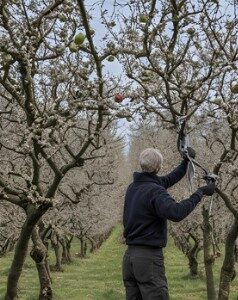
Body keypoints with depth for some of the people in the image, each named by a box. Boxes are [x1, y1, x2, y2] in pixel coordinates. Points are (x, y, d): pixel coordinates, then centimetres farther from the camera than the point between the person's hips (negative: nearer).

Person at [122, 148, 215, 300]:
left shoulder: (133, 186, 10)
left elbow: (166, 180, 22)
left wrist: (186, 162, 27)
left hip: (129, 256, 9)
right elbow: (176, 213, -31)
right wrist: (200, 193, -21)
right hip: (149, 258, -8)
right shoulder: (155, 191, -16)